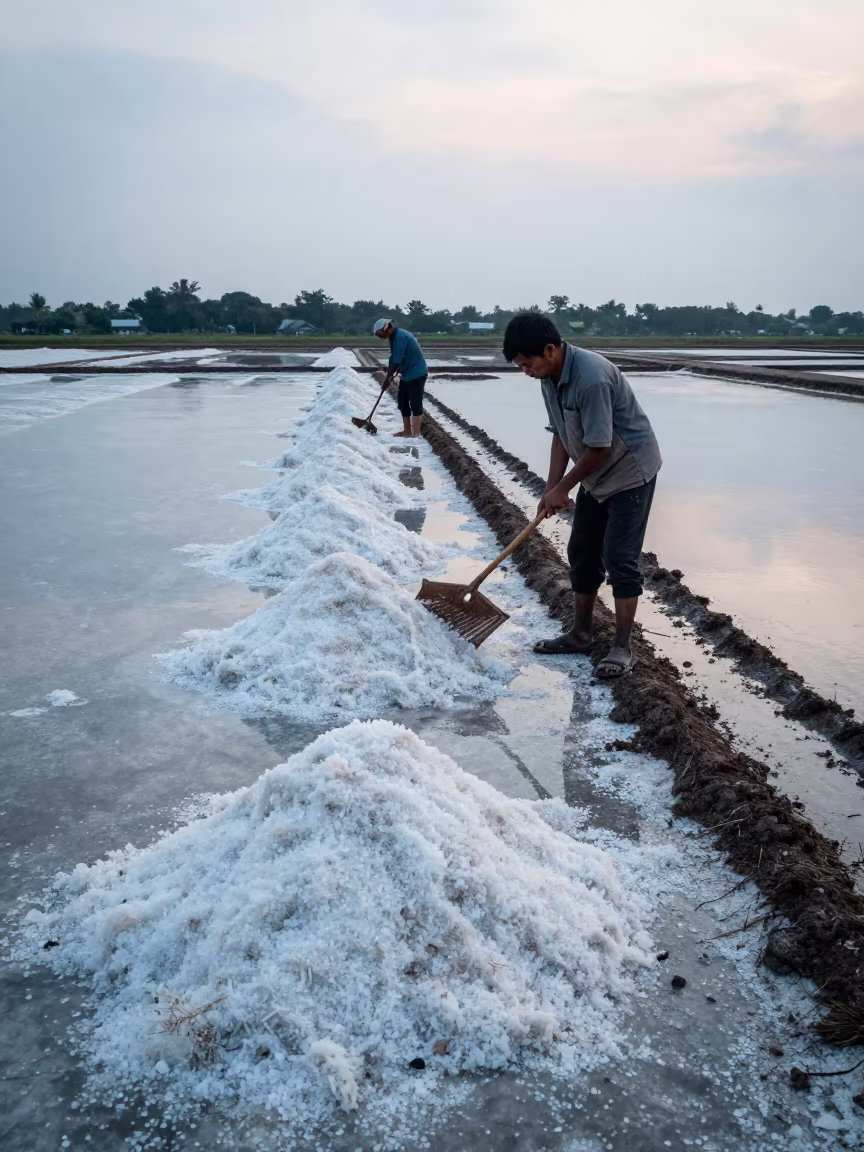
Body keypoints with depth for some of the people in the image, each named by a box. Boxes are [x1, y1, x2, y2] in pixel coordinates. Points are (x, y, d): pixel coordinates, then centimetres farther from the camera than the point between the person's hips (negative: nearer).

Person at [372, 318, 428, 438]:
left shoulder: (400, 336, -21)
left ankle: (416, 435, -7)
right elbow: (394, 359, 13)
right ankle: (407, 430, 24)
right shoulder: (395, 336, 10)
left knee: (415, 404, -8)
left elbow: (397, 361, -22)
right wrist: (389, 376, 5)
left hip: (416, 374, -10)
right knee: (402, 401, 15)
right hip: (407, 374, 10)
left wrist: (387, 378, -13)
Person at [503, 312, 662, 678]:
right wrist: (550, 489, 0)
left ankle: (622, 648, 1)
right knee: (582, 554, 12)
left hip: (631, 471, -9)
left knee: (619, 558, -8)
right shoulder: (550, 378, -3)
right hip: (596, 475, 9)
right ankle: (581, 633, 25)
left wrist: (563, 488, -16)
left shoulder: (592, 378, -31)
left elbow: (599, 447, -28)